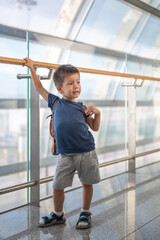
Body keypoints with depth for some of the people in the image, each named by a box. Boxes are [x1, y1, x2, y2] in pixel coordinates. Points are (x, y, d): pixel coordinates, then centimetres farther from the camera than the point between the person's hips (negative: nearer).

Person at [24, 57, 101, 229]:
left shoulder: (81, 108, 4)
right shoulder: (55, 102, 6)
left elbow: (95, 127, 11)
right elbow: (39, 88, 16)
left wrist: (97, 113, -5)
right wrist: (31, 68, 18)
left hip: (86, 153, 0)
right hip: (66, 155, 0)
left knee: (87, 183, 10)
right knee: (57, 186, 4)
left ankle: (85, 213, 30)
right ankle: (58, 214, 27)